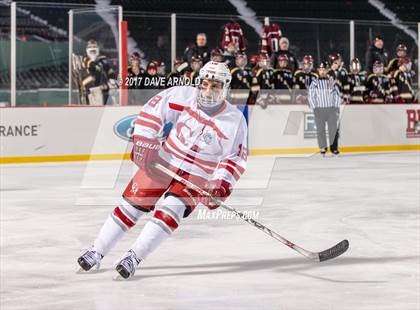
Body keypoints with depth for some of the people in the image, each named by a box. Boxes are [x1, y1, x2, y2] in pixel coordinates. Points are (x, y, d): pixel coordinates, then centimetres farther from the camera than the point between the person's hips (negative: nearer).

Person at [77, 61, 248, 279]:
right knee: (133, 205, -1)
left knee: (170, 212, -22)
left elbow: (235, 158, -8)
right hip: (163, 161, 2)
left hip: (198, 176, -1)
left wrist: (220, 186, -20)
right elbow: (153, 109, -5)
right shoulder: (184, 96, -12)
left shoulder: (235, 121, -14)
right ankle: (96, 252, 10)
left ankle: (134, 257, -15)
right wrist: (144, 142, -12)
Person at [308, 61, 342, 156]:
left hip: (331, 109, 1)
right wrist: (314, 108, -6)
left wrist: (337, 108, 1)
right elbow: (311, 96, 2)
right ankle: (323, 148, 7)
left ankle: (333, 147, 3)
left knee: (333, 128, -3)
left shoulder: (332, 83, 8)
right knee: (320, 129, -1)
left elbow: (337, 95, 10)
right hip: (319, 110, -1)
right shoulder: (314, 83, 4)